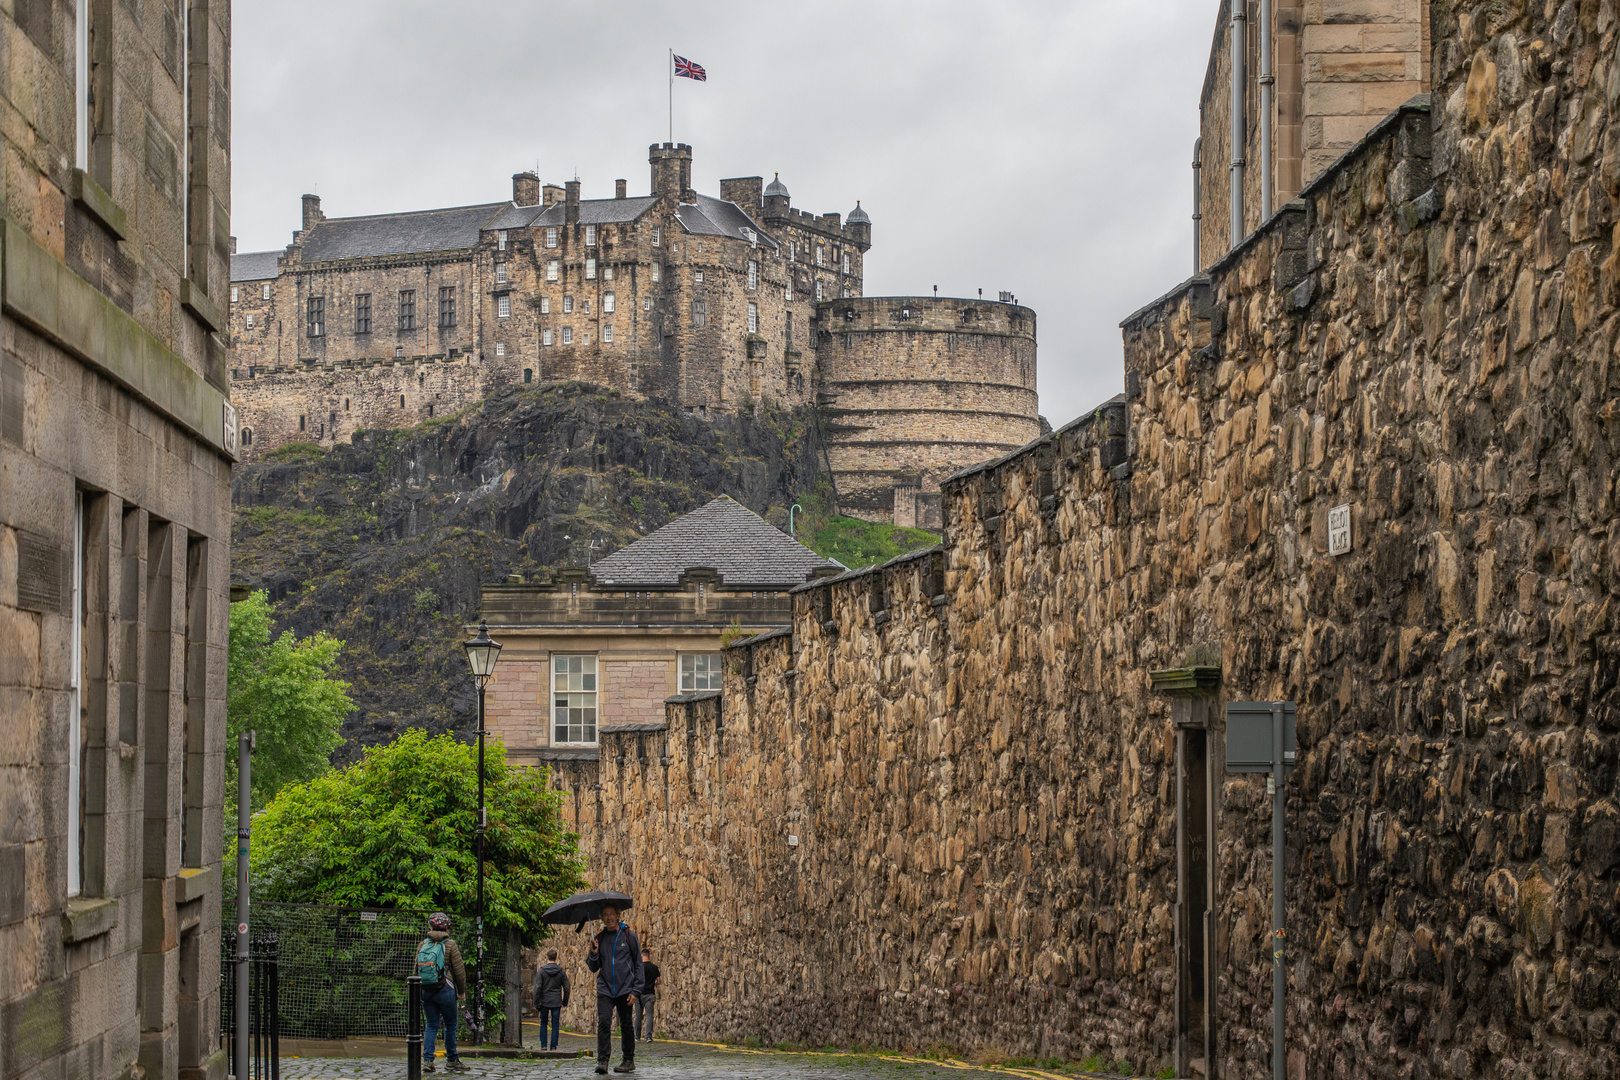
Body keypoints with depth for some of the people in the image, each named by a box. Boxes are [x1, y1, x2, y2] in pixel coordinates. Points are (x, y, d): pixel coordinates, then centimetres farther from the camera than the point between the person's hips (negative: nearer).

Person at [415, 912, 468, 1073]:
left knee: (431, 1025, 10)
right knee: (450, 1025, 7)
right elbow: (459, 970, -4)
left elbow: (417, 969, 12)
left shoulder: (422, 945, 6)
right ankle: (451, 1061, 14)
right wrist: (462, 990, 9)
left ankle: (427, 1060, -1)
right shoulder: (450, 945, -6)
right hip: (445, 990, -4)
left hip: (425, 991, 4)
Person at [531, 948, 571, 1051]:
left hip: (544, 1002, -1)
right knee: (555, 1025, 5)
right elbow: (566, 988, 3)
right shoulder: (561, 971, 1)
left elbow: (538, 988, -9)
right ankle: (553, 1046, 1)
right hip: (556, 1002, 1)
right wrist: (565, 1002, 14)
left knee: (543, 1023, 13)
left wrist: (536, 1003, -4)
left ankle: (543, 1045, 9)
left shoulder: (541, 971, -6)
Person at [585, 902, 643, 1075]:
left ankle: (629, 1061, 16)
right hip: (605, 989, 2)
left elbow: (638, 964, 3)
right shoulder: (600, 938, 10)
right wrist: (593, 953, -8)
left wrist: (635, 990, -4)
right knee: (603, 1023, -13)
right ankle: (602, 1061, -14)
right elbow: (593, 968, 13)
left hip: (625, 989, -2)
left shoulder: (629, 936, 2)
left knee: (626, 1025, 4)